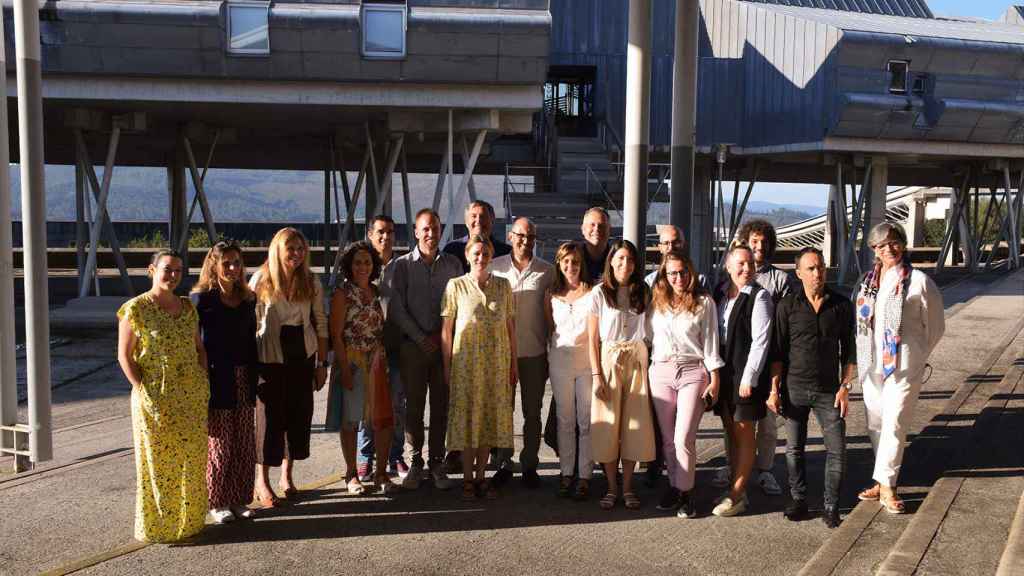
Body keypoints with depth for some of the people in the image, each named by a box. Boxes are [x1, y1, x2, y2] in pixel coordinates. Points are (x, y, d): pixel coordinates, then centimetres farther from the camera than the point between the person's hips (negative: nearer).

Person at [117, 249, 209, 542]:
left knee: (192, 458, 11)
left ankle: (189, 520, 26)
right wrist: (143, 392, -13)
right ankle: (157, 525, 18)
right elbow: (124, 355, -7)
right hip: (155, 397, -5)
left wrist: (203, 382, 4)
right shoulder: (135, 309, -7)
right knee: (158, 461, 4)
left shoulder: (187, 307, 8)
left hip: (192, 397, 5)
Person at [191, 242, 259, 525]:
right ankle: (217, 503, 15)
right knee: (219, 444, 2)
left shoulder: (248, 299, 10)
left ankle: (237, 499, 21)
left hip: (243, 381, 5)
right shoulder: (202, 299, -6)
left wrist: (254, 378, 11)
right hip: (216, 381, -5)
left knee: (244, 444, 9)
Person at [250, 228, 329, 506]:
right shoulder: (260, 280, -7)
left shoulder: (311, 282, 2)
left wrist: (322, 363, 4)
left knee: (299, 415, 9)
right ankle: (262, 481, 17)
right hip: (270, 358, -3)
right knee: (269, 417, 2)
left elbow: (320, 323, 6)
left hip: (302, 358, 3)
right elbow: (251, 324, -5)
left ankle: (287, 475, 26)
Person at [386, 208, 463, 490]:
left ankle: (437, 463, 12)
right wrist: (421, 338, -8)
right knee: (413, 405, 1)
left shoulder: (452, 264, 9)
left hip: (444, 344, 2)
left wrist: (442, 335, -3)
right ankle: (415, 463, 11)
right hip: (413, 345, -1)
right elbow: (396, 307, -3)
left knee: (441, 406, 3)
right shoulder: (401, 265, 3)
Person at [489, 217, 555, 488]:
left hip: (535, 352, 0)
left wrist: (552, 351, 2)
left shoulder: (547, 271, 1)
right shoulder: (495, 267, 2)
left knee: (533, 412, 7)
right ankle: (503, 463, 21)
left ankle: (530, 465, 19)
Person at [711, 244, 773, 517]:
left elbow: (760, 340, -13)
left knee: (744, 432, 1)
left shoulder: (759, 296, -8)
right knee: (730, 431, 12)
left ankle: (736, 495, 7)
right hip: (723, 370, 6)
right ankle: (736, 490, 22)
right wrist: (715, 373, 7)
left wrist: (749, 378, -16)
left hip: (746, 372, -6)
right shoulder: (720, 294, 9)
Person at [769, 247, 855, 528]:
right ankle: (798, 500, 24)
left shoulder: (842, 305, 1)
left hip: (828, 390, 0)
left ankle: (831, 506, 14)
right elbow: (777, 351, 1)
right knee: (794, 449, 8)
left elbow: (848, 350, 6)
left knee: (837, 450, -1)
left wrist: (845, 387, -1)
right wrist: (774, 389, -4)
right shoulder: (787, 306, -1)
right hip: (794, 389, 0)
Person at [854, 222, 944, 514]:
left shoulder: (919, 281, -7)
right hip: (871, 365, 5)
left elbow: (935, 326, 1)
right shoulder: (867, 281, 8)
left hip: (903, 366, -5)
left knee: (893, 425, -7)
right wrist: (862, 355, 10)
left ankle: (886, 486, 2)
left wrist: (916, 356, 4)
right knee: (875, 425, 9)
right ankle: (884, 482, 21)